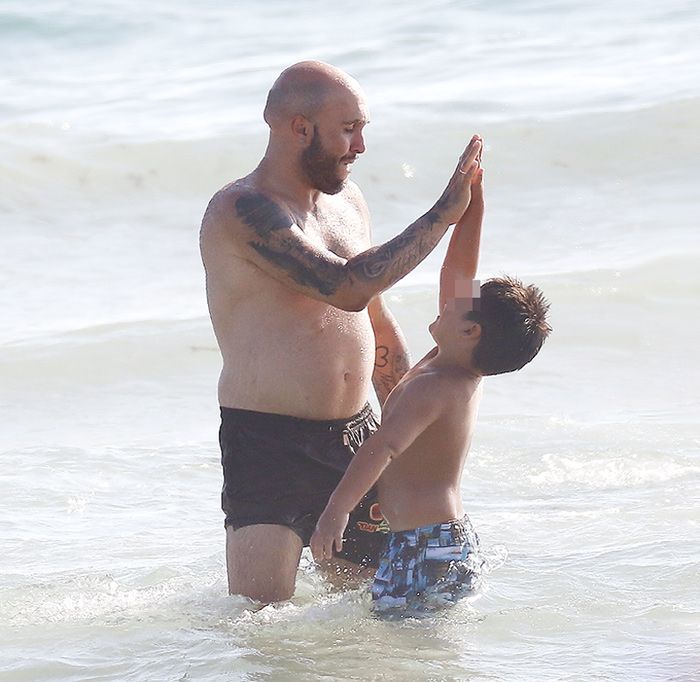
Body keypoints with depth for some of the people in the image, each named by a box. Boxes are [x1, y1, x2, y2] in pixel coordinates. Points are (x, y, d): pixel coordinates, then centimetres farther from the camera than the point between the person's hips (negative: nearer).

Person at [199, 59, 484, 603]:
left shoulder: (348, 202, 12)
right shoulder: (242, 212, -16)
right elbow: (346, 287, -27)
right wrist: (442, 216, -22)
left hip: (356, 437, 8)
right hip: (268, 444, -8)